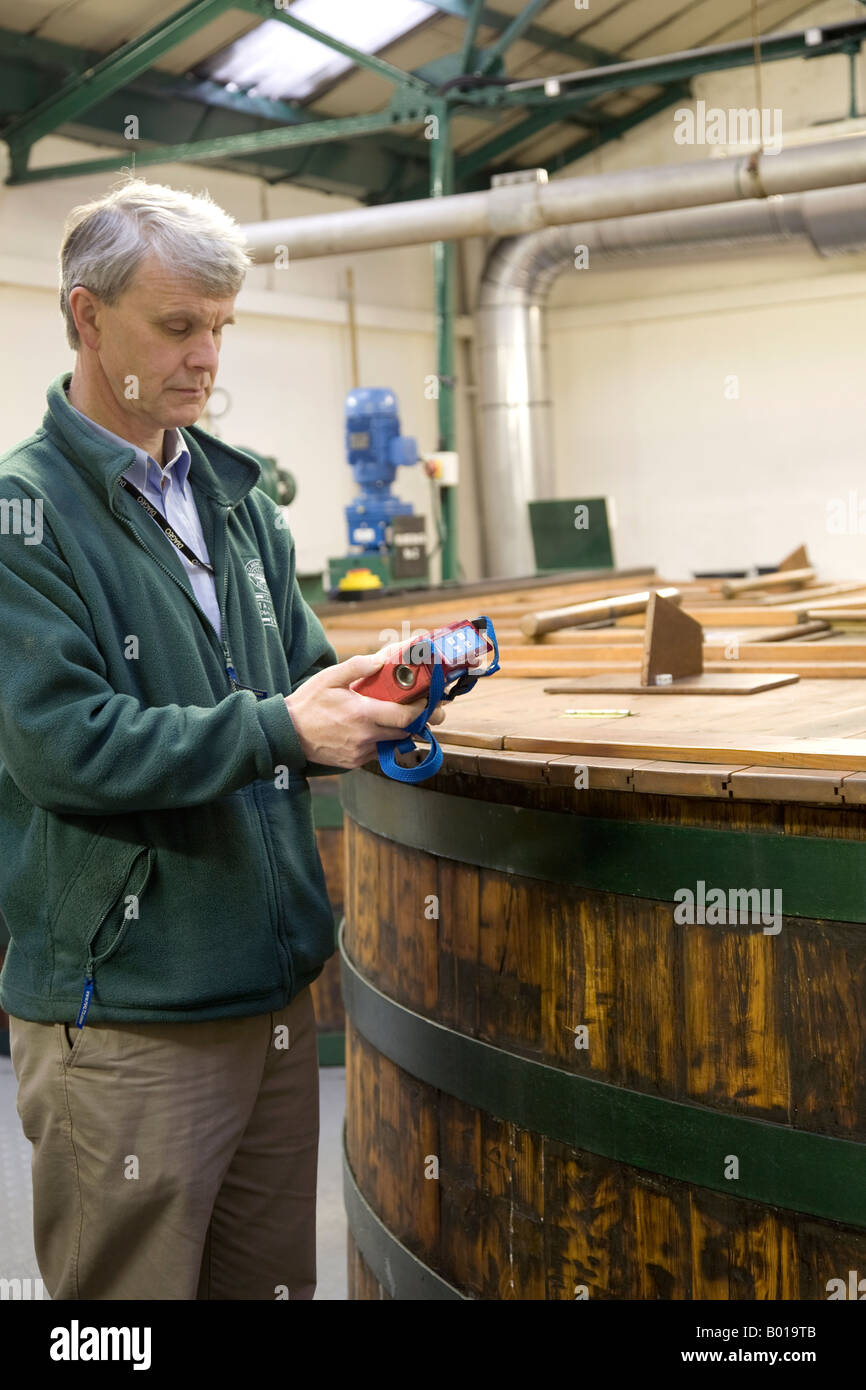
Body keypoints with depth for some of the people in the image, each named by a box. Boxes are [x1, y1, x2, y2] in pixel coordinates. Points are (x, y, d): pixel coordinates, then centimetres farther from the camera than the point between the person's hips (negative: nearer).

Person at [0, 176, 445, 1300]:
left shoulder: (236, 499, 12)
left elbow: (300, 678, 16)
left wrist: (374, 704, -7)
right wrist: (278, 728, -23)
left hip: (273, 991, 7)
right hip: (122, 1014, -7)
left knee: (273, 1280, 17)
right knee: (135, 1284, 6)